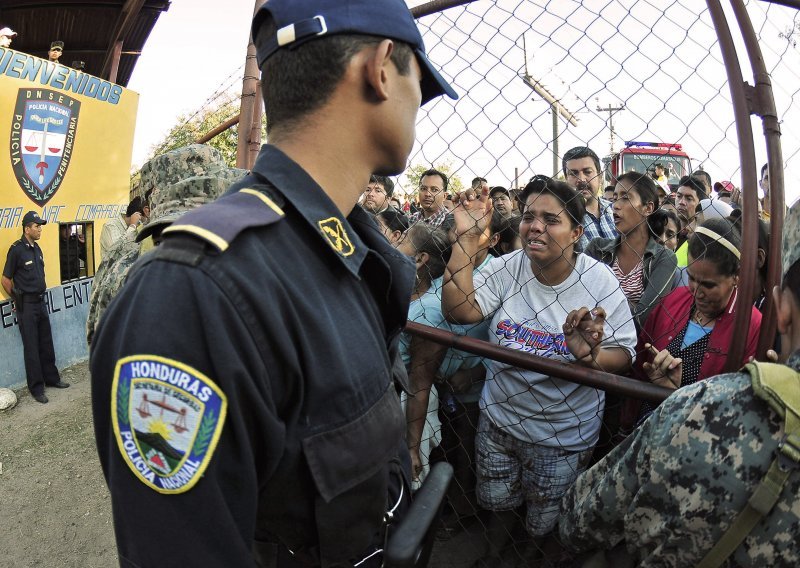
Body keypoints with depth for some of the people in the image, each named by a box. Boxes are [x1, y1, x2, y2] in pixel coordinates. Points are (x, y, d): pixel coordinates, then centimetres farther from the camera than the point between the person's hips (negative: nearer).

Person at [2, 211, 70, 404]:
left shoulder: (37, 248, 8)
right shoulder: (16, 249, -13)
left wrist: (41, 294, 13)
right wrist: (17, 300, 1)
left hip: (41, 301, 6)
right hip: (26, 305, -6)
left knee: (46, 343, 15)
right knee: (31, 347, 2)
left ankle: (51, 377, 27)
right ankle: (36, 387, 11)